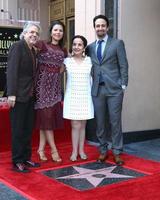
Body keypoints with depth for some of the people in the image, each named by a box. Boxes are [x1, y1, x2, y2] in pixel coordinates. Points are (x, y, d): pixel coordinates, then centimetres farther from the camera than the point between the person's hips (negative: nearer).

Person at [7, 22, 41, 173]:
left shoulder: (32, 50, 15)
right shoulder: (18, 46, -8)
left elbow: (31, 72, 12)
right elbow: (11, 71, -16)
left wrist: (33, 92, 6)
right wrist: (12, 93, -22)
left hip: (30, 95, 8)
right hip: (19, 95, -8)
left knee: (28, 129, 12)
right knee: (18, 130, 1)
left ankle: (26, 158, 23)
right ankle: (17, 162, 11)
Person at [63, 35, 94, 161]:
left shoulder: (89, 60, 3)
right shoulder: (67, 61, 0)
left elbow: (92, 78, 9)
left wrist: (92, 92, 6)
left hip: (85, 97, 1)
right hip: (72, 97, -1)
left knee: (82, 125, 9)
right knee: (76, 125, -2)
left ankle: (81, 150, 20)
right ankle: (74, 151, 9)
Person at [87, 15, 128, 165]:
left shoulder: (117, 43, 3)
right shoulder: (90, 47, 13)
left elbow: (123, 65, 0)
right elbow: (90, 67, 14)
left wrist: (123, 86, -6)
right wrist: (90, 85, 5)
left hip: (114, 89, -3)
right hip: (97, 89, 3)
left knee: (115, 121, 1)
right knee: (100, 122, 8)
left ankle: (117, 152, 12)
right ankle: (103, 150, 21)